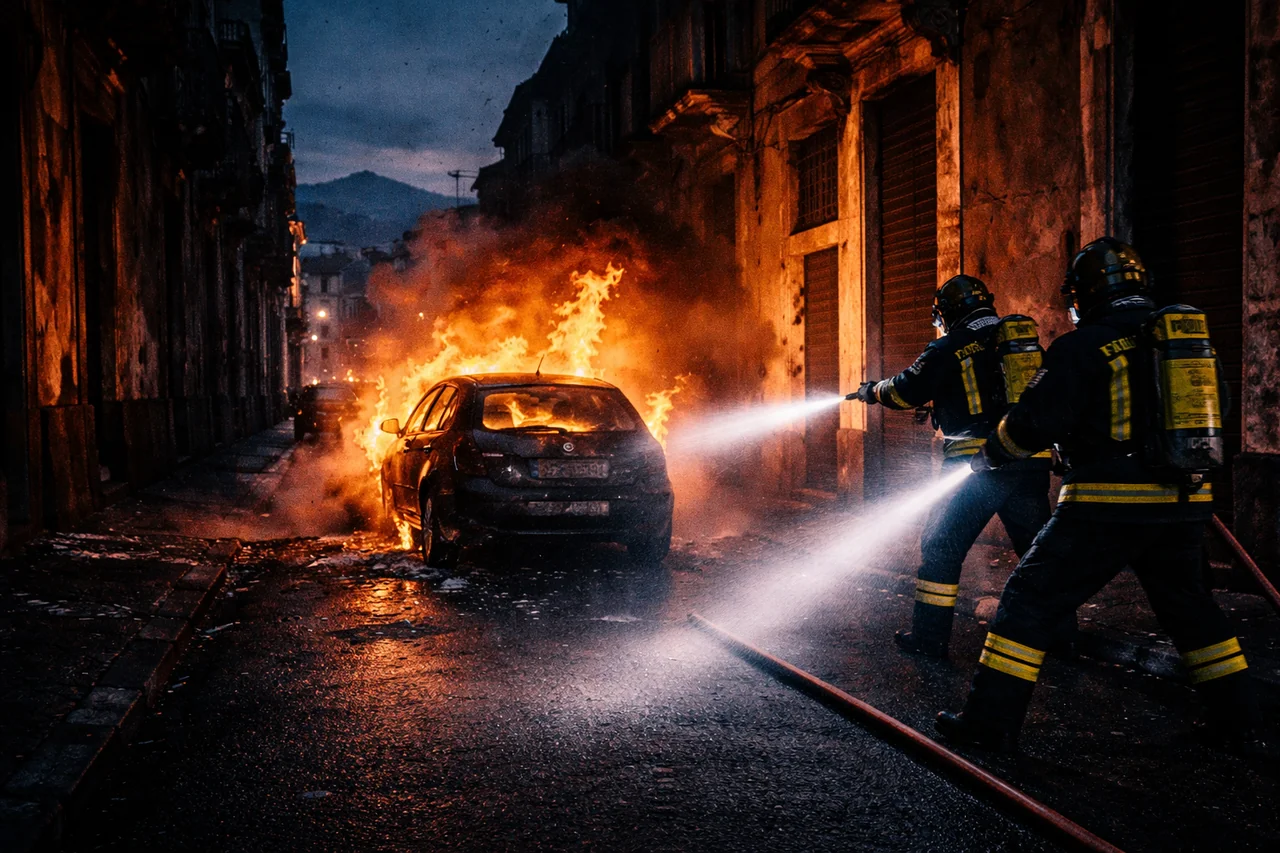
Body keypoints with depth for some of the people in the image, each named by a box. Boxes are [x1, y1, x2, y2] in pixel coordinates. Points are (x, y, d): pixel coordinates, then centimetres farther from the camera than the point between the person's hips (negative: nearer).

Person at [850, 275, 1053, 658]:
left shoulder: (951, 347, -3)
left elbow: (907, 391, 1)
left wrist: (872, 390, 21)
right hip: (1031, 463, 5)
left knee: (941, 548, 6)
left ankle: (928, 636, 8)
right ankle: (1060, 630, 22)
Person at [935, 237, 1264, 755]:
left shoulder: (1084, 346, -9)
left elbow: (1036, 422, -14)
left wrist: (991, 456, 3)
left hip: (1110, 504, -6)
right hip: (1184, 505, 6)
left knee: (1030, 600, 3)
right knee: (1189, 607, 24)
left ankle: (991, 721, 4)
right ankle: (1238, 721, 30)